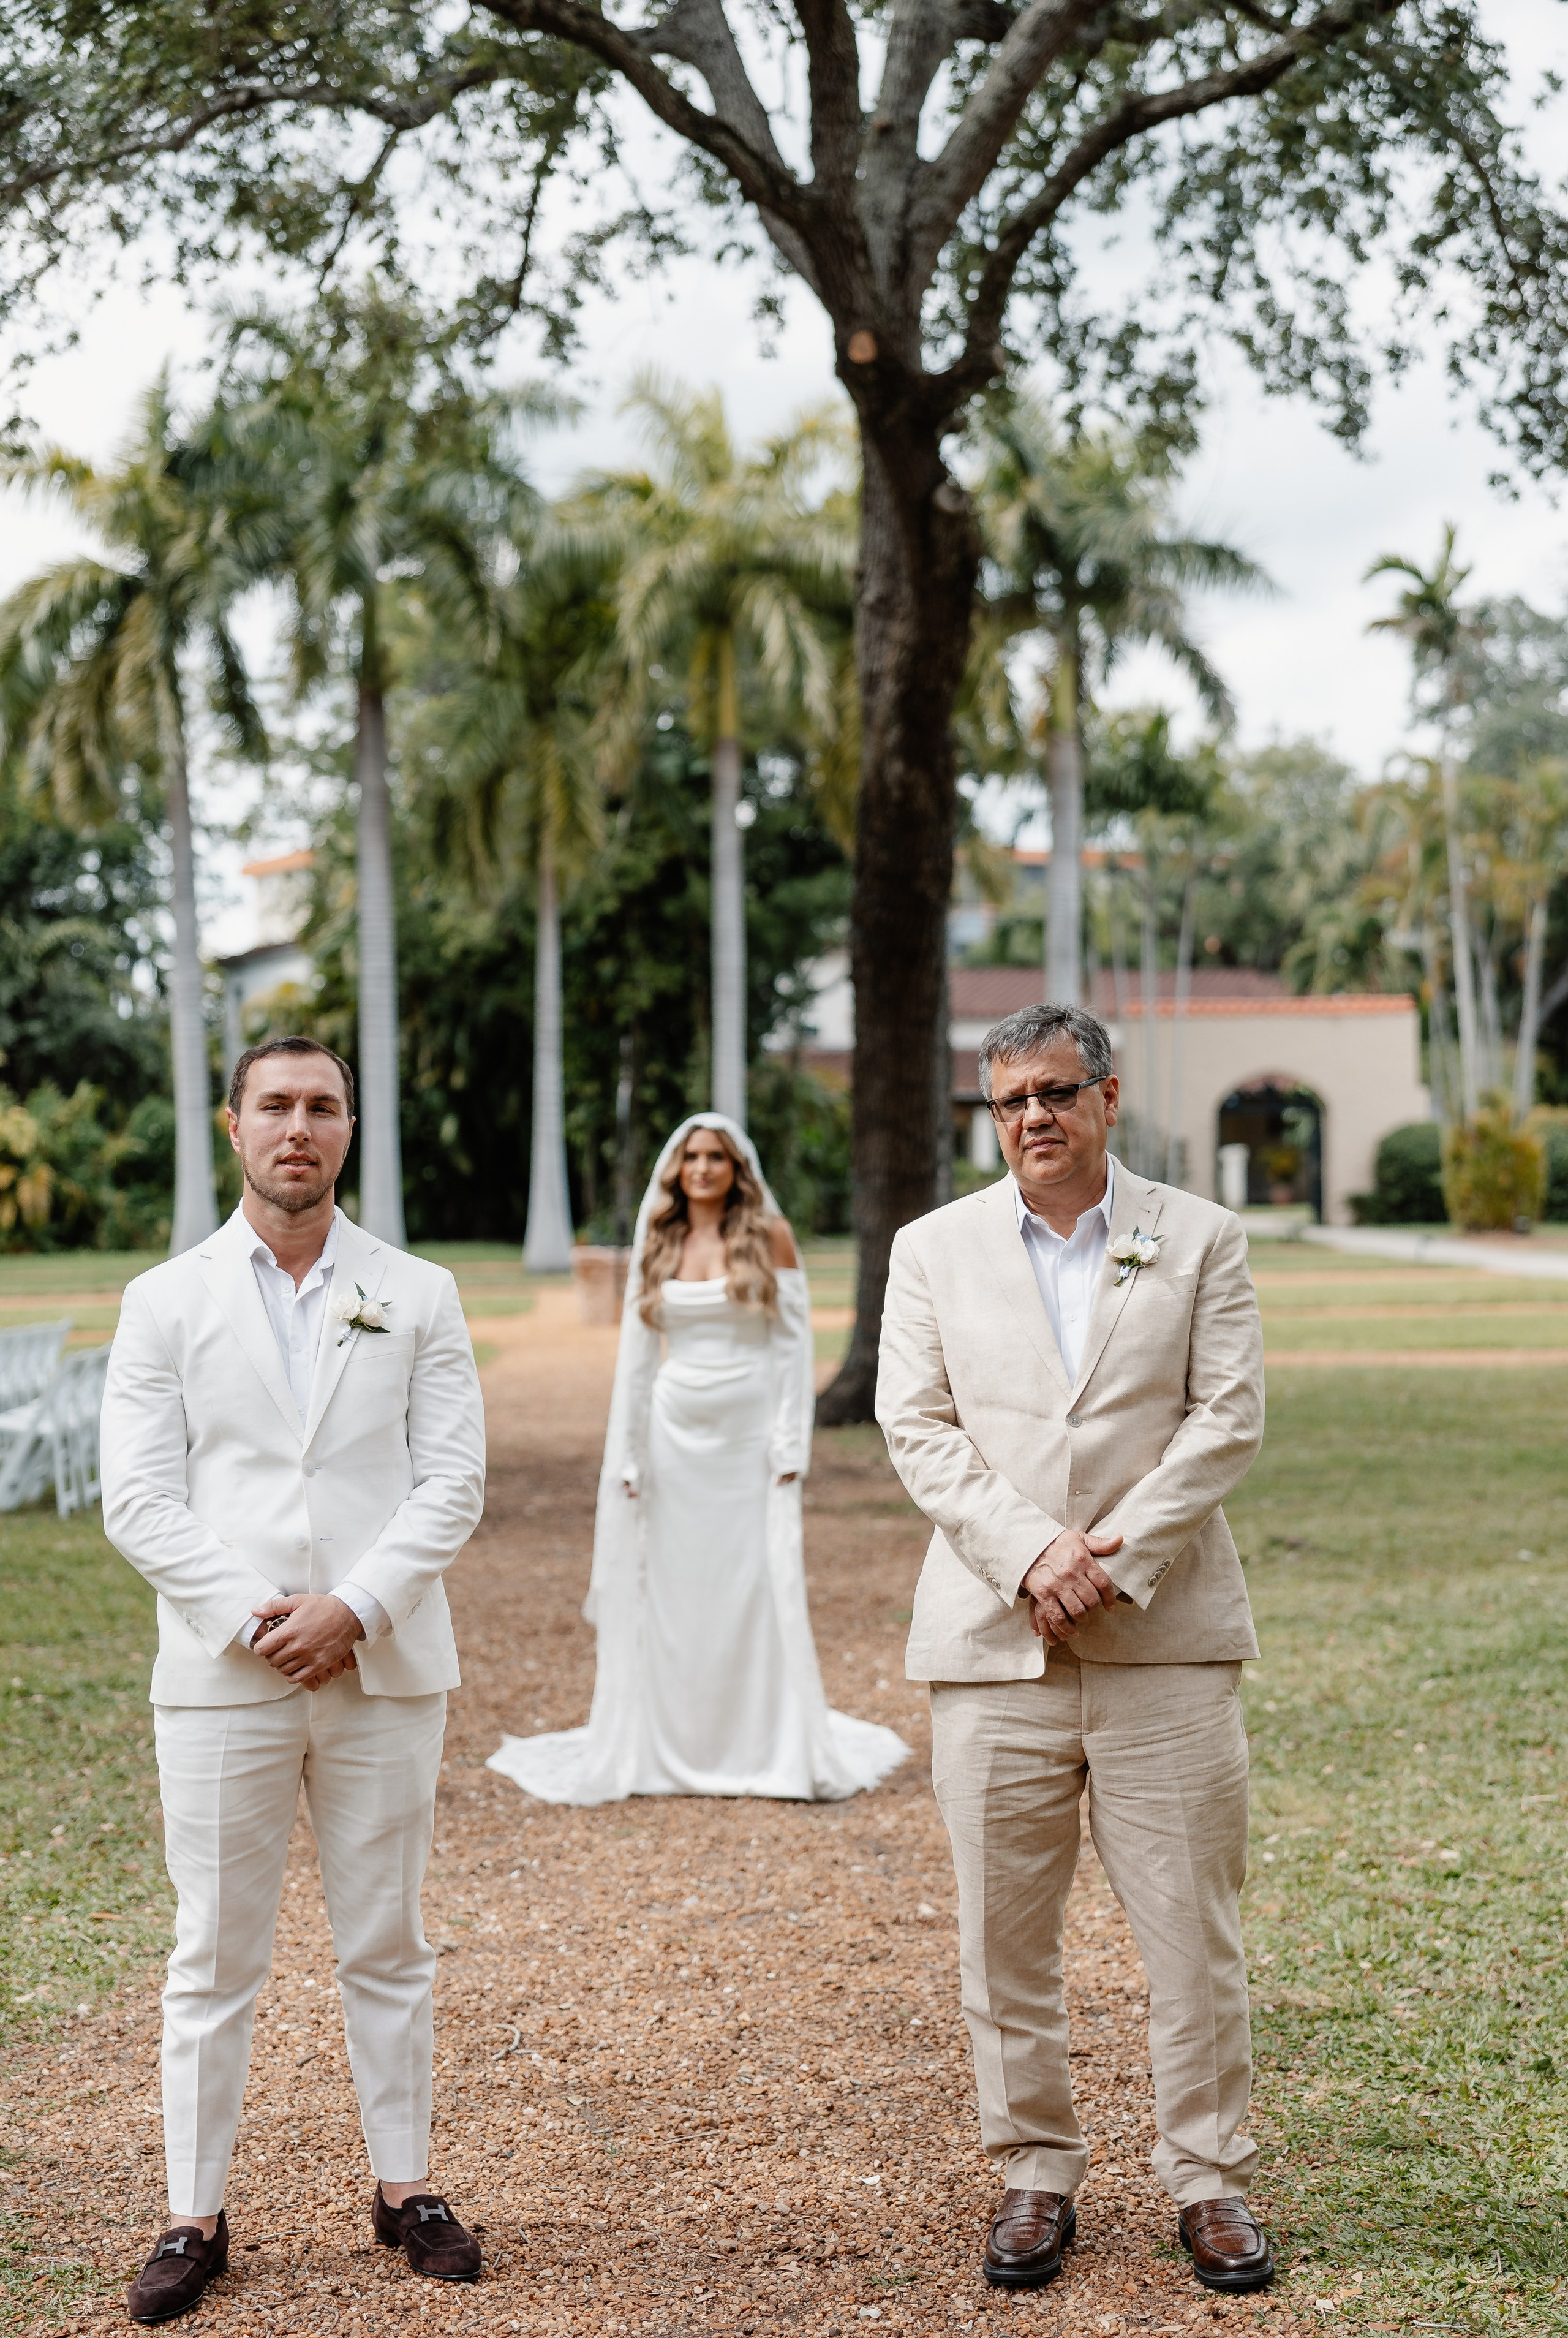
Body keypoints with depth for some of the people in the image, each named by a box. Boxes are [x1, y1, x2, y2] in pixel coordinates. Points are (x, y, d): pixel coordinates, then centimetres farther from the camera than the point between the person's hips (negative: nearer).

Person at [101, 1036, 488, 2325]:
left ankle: (405, 2187, 23)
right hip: (220, 1675, -1)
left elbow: (453, 1482, -1)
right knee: (214, 1961, 5)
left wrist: (352, 1609, -13)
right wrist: (248, 1617, -13)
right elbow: (138, 1500, -2)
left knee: (389, 1948, 10)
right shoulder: (167, 1301, 4)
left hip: (384, 1671, 1)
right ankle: (197, 2216, 15)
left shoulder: (419, 1297, 6)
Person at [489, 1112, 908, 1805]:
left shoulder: (770, 1235, 0)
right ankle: (672, 1748, 13)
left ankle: (786, 1753, 7)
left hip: (749, 1435, -3)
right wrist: (625, 1452, 5)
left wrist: (790, 1444, -7)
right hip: (675, 1432, 3)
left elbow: (794, 1343, -1)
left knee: (759, 1587, -2)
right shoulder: (657, 1246, 7)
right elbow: (636, 1352, 10)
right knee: (669, 1589, 4)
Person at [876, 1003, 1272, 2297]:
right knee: (1005, 1931, 6)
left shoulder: (1201, 1237, 7)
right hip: (994, 1641, 1)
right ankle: (1037, 2173, 20)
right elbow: (917, 1425, 1)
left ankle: (1210, 2178, 16)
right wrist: (1029, 1554, -12)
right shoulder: (934, 1247, 9)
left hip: (1167, 1634, -1)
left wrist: (1117, 1553, -12)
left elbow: (1229, 1417, -1)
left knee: (1194, 1924, 2)